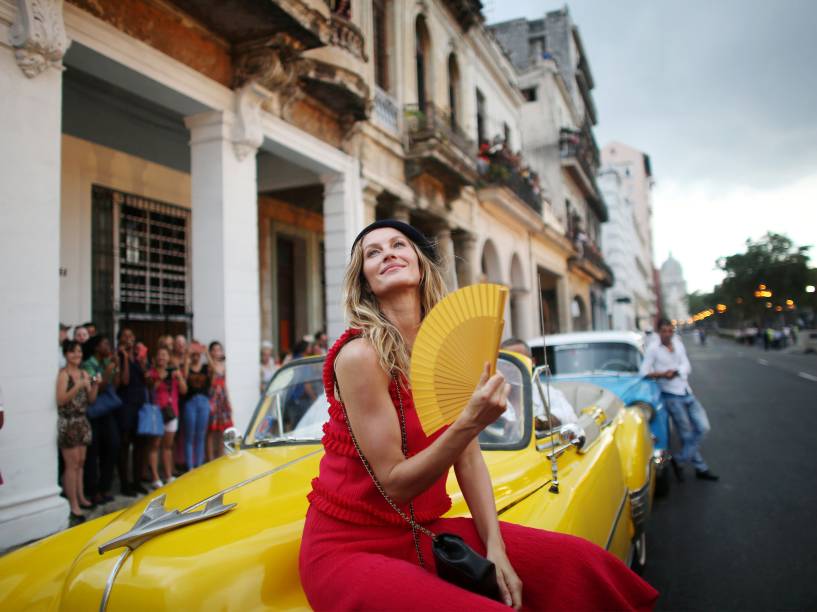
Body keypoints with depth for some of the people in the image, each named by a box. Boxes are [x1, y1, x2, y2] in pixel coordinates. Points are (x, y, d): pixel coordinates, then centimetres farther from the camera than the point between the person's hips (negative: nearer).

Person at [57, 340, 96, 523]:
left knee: (80, 462, 12)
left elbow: (91, 399, 9)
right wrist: (78, 386, -26)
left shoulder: (84, 373, 9)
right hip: (67, 422, -6)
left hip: (82, 421, 6)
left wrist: (94, 385, -7)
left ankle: (81, 498, 22)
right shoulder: (63, 374, -9)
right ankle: (73, 505, 0)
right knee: (71, 464, -5)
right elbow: (61, 400, -19)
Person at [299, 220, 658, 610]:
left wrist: (495, 548, -7)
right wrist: (470, 422, -31)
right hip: (349, 548, -6)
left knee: (578, 562, -2)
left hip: (423, 532, 6)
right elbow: (393, 484, -19)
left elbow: (469, 458, 3)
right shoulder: (360, 355, -20)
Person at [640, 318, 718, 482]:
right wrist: (661, 374, -23)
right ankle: (701, 468, 17)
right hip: (672, 396, -6)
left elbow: (686, 367, 1)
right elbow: (644, 372, -10)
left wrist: (674, 371, -18)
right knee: (687, 434, 0)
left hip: (687, 393, 6)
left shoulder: (678, 344, 8)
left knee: (703, 427, 1)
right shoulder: (653, 349, -6)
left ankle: (680, 460, 11)